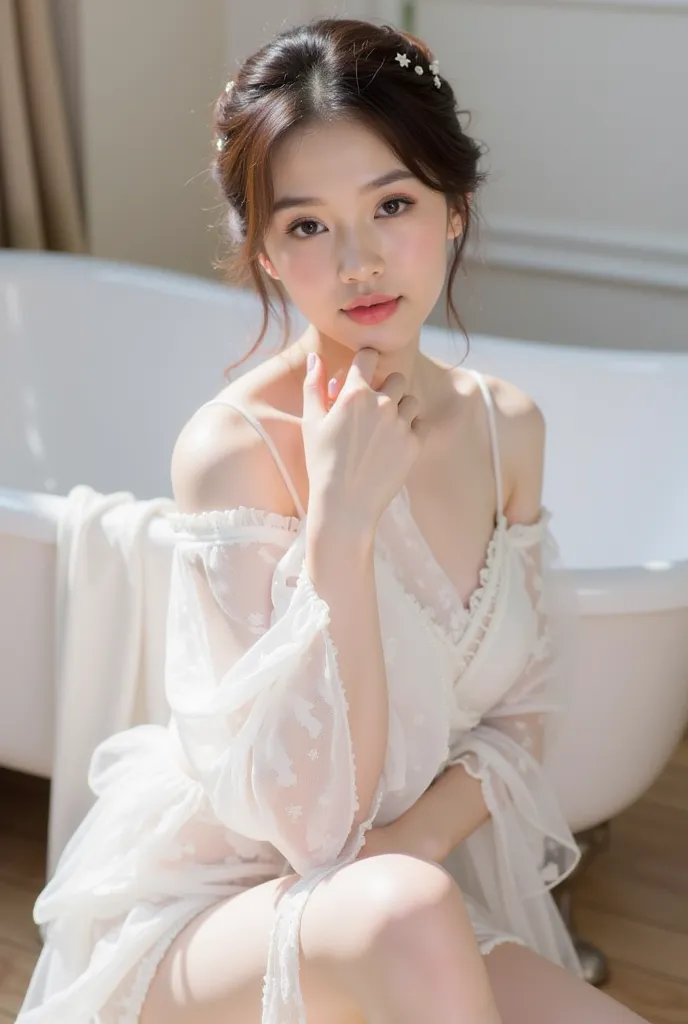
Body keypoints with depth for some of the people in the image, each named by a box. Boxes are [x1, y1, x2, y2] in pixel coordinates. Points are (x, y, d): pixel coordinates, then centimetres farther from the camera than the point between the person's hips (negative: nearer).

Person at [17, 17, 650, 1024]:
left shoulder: (509, 427, -1)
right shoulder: (232, 449, -18)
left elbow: (516, 720, 6)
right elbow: (313, 821, -22)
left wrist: (410, 841, -14)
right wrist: (339, 517, -29)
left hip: (434, 879, 5)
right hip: (202, 927, -5)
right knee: (401, 915, -36)